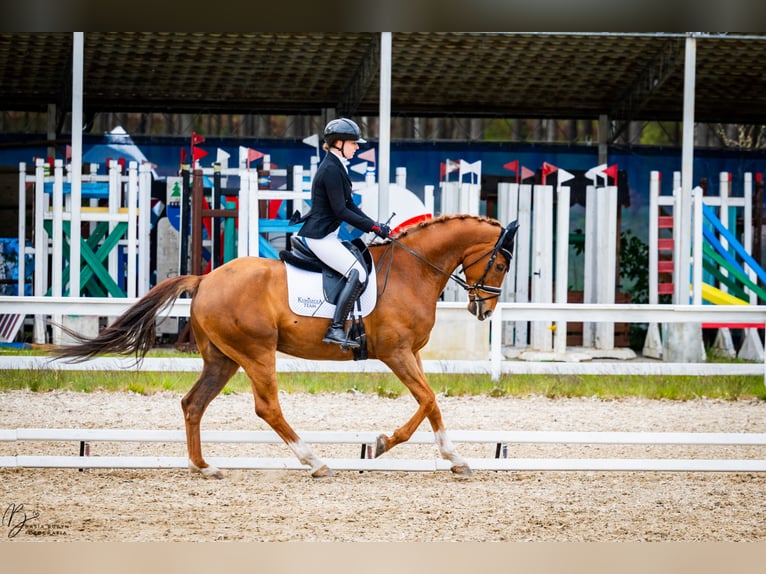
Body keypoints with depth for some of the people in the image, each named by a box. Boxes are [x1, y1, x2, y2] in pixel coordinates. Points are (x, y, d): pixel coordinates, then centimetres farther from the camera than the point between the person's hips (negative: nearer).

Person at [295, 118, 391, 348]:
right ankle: (335, 329, -24)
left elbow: (350, 206, 16)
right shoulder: (331, 170, -17)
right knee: (357, 273, -21)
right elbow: (340, 211, -19)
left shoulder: (337, 167, 15)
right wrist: (373, 227, -16)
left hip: (326, 235, 11)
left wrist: (374, 225, 6)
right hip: (320, 236, -11)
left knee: (362, 262, 18)